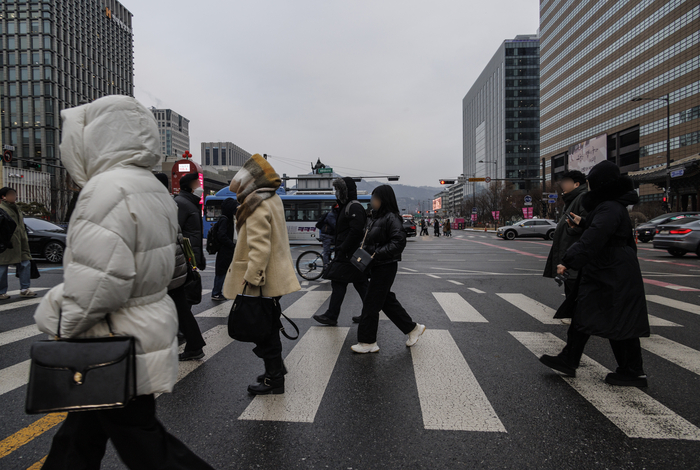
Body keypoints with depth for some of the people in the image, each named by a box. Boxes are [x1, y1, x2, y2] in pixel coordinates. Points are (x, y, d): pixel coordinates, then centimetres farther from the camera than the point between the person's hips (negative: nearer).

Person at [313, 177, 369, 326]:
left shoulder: (354, 207, -14)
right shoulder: (347, 206, 19)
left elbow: (356, 231, -24)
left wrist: (342, 250, -22)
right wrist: (339, 250, 17)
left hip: (349, 255, -10)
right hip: (353, 254, 10)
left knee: (338, 283, -5)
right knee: (360, 283, 12)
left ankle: (331, 316, 3)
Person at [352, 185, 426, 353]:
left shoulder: (391, 218, -15)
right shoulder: (377, 217, 13)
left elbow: (399, 242, -23)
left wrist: (377, 254, -24)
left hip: (386, 267, -9)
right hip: (377, 267, 9)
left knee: (371, 303, -2)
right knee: (387, 301, 16)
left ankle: (367, 342, 10)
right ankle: (413, 328, 29)